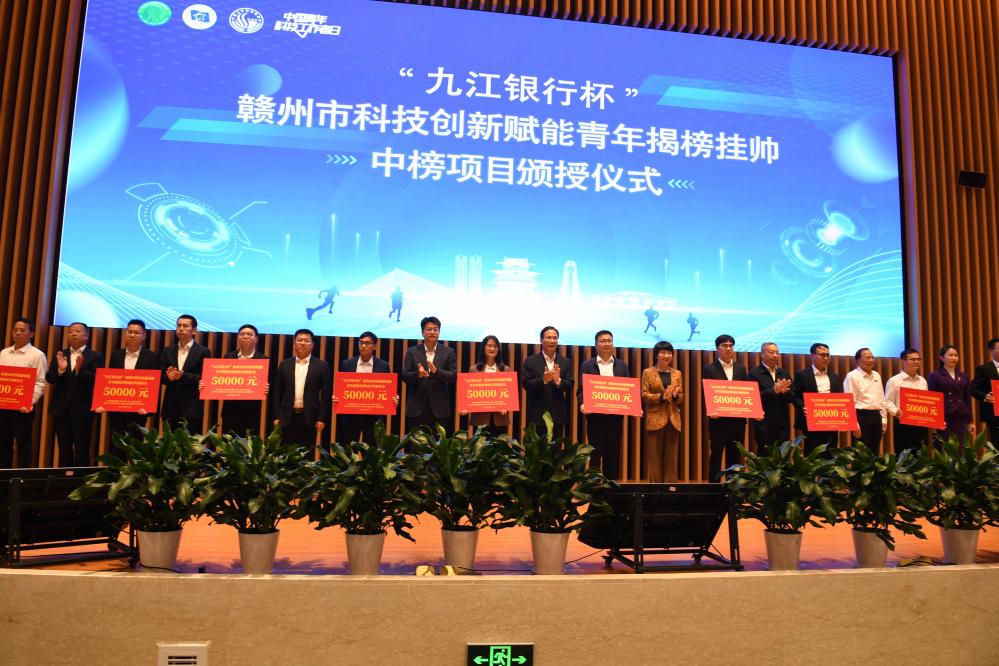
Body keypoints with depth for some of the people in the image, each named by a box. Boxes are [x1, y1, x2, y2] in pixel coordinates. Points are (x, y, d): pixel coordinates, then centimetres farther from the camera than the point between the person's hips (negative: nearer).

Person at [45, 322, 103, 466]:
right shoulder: (60, 355, 11)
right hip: (61, 409, 4)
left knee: (82, 451, -1)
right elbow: (49, 378, 3)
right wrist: (60, 369, -16)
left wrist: (79, 370, -26)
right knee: (64, 449, 11)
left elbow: (96, 381, -12)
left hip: (82, 410, -4)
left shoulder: (96, 356, -1)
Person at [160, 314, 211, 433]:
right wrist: (168, 377, -14)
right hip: (170, 407, 3)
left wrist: (183, 376, -19)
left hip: (192, 409, -3)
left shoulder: (203, 352, 1)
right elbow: (160, 376, 9)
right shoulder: (167, 351, 13)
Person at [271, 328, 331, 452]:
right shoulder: (284, 364, 8)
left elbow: (326, 395, -1)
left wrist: (322, 418, -7)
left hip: (309, 418, -2)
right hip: (288, 417, 2)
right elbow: (276, 392, 8)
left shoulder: (321, 366, 2)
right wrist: (276, 416, 2)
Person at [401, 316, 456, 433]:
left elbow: (454, 377, -2)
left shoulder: (448, 352, 5)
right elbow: (404, 376, 0)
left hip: (439, 408, 0)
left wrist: (436, 371, -18)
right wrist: (418, 374, -21)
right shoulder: (412, 352, 6)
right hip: (416, 407, 0)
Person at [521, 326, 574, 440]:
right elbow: (525, 384, -9)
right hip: (536, 415, -2)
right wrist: (543, 380, -25)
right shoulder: (530, 361, 0)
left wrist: (558, 381, -21)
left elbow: (570, 386, 0)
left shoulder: (566, 362, 7)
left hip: (557, 416, 3)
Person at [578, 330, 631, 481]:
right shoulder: (587, 365, 3)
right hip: (595, 416, -2)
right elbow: (581, 389, -2)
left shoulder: (622, 366, 11)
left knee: (613, 454, 7)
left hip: (616, 416, 2)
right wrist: (582, 404, -21)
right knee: (595, 454, 2)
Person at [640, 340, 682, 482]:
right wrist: (662, 396, -18)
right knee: (654, 457, 0)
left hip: (673, 419, 3)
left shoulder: (677, 373, 13)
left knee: (671, 457, 6)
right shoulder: (648, 372, 2)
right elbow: (644, 395, -5)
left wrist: (675, 395, -10)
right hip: (655, 419, -3)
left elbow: (681, 397, 12)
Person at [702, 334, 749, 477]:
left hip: (738, 419, 4)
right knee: (716, 455, 2)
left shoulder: (741, 368, 12)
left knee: (735, 457, 9)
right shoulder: (709, 369, -1)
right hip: (718, 420, -4)